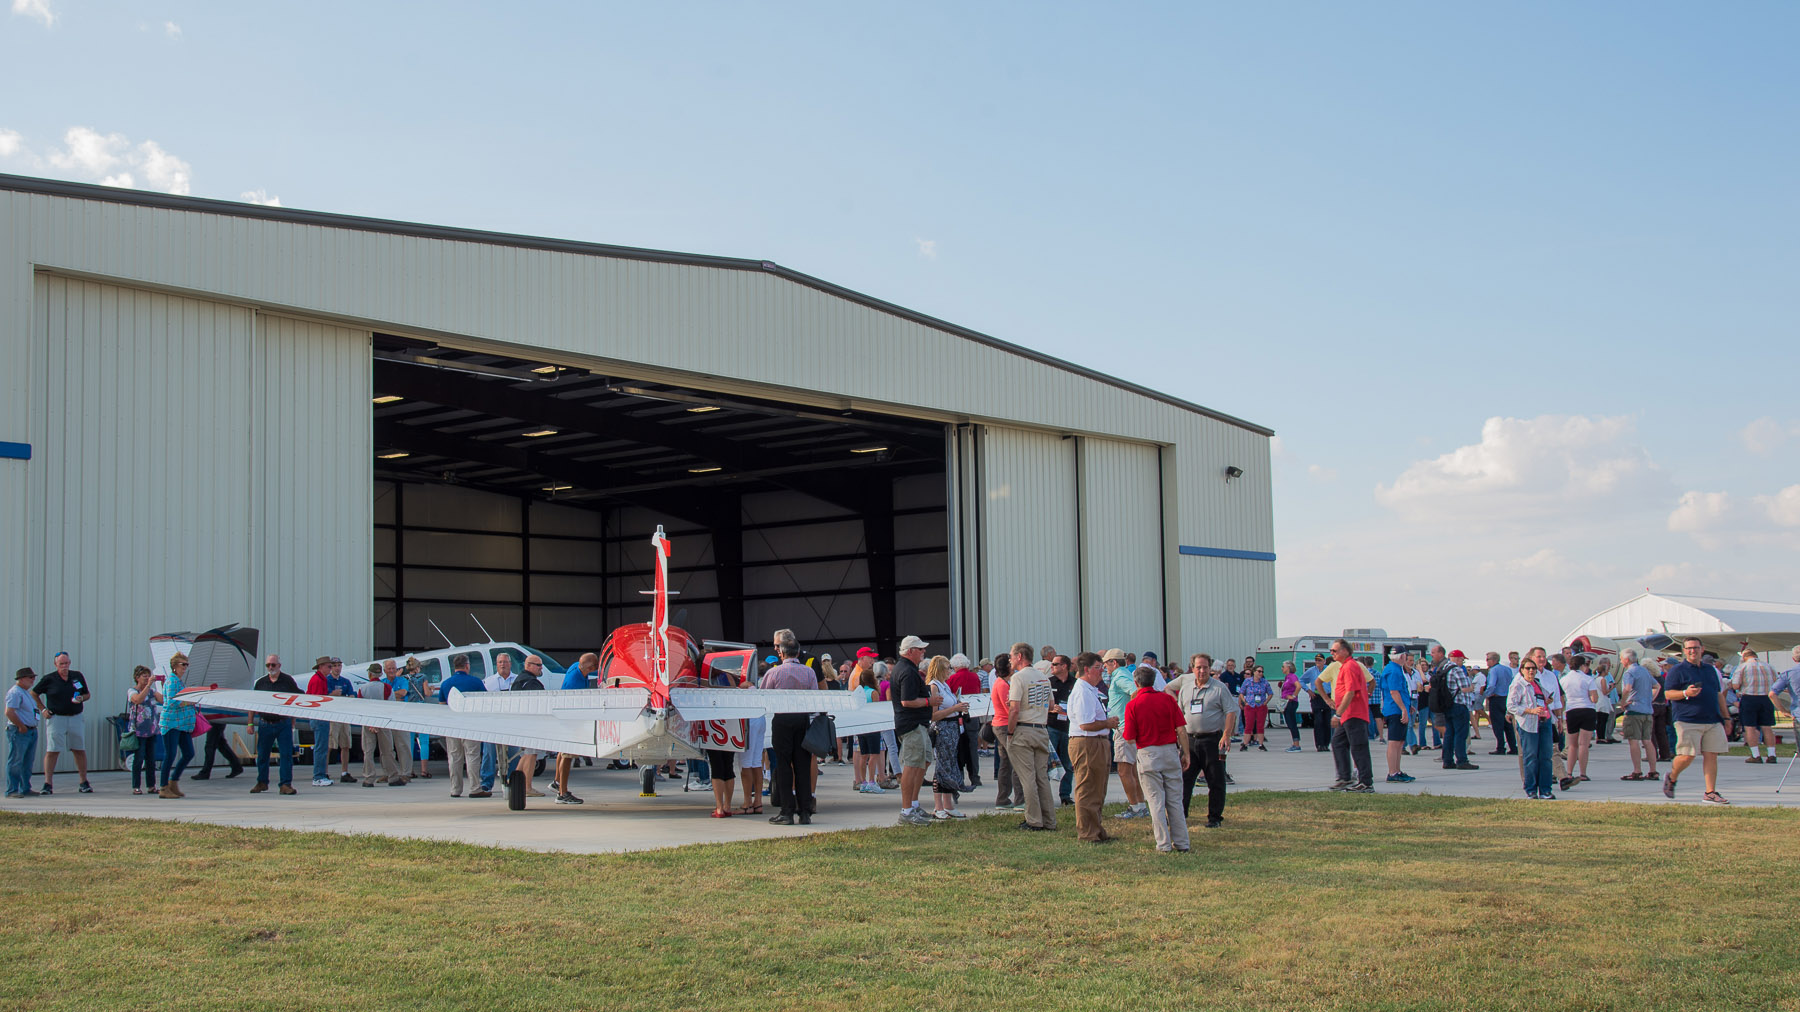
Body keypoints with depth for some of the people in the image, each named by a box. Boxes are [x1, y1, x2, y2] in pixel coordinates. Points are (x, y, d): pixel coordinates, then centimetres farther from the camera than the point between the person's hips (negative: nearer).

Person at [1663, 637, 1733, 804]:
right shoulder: (1677, 670, 0)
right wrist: (1686, 693, -23)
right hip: (1688, 721, -5)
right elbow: (1668, 694, -5)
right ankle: (1671, 778, 18)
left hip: (1713, 722, 6)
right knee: (1687, 756, -9)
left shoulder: (1710, 670, 20)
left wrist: (1726, 717, 22)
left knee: (1711, 756, 0)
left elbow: (1719, 695, 25)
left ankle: (1710, 793, 4)